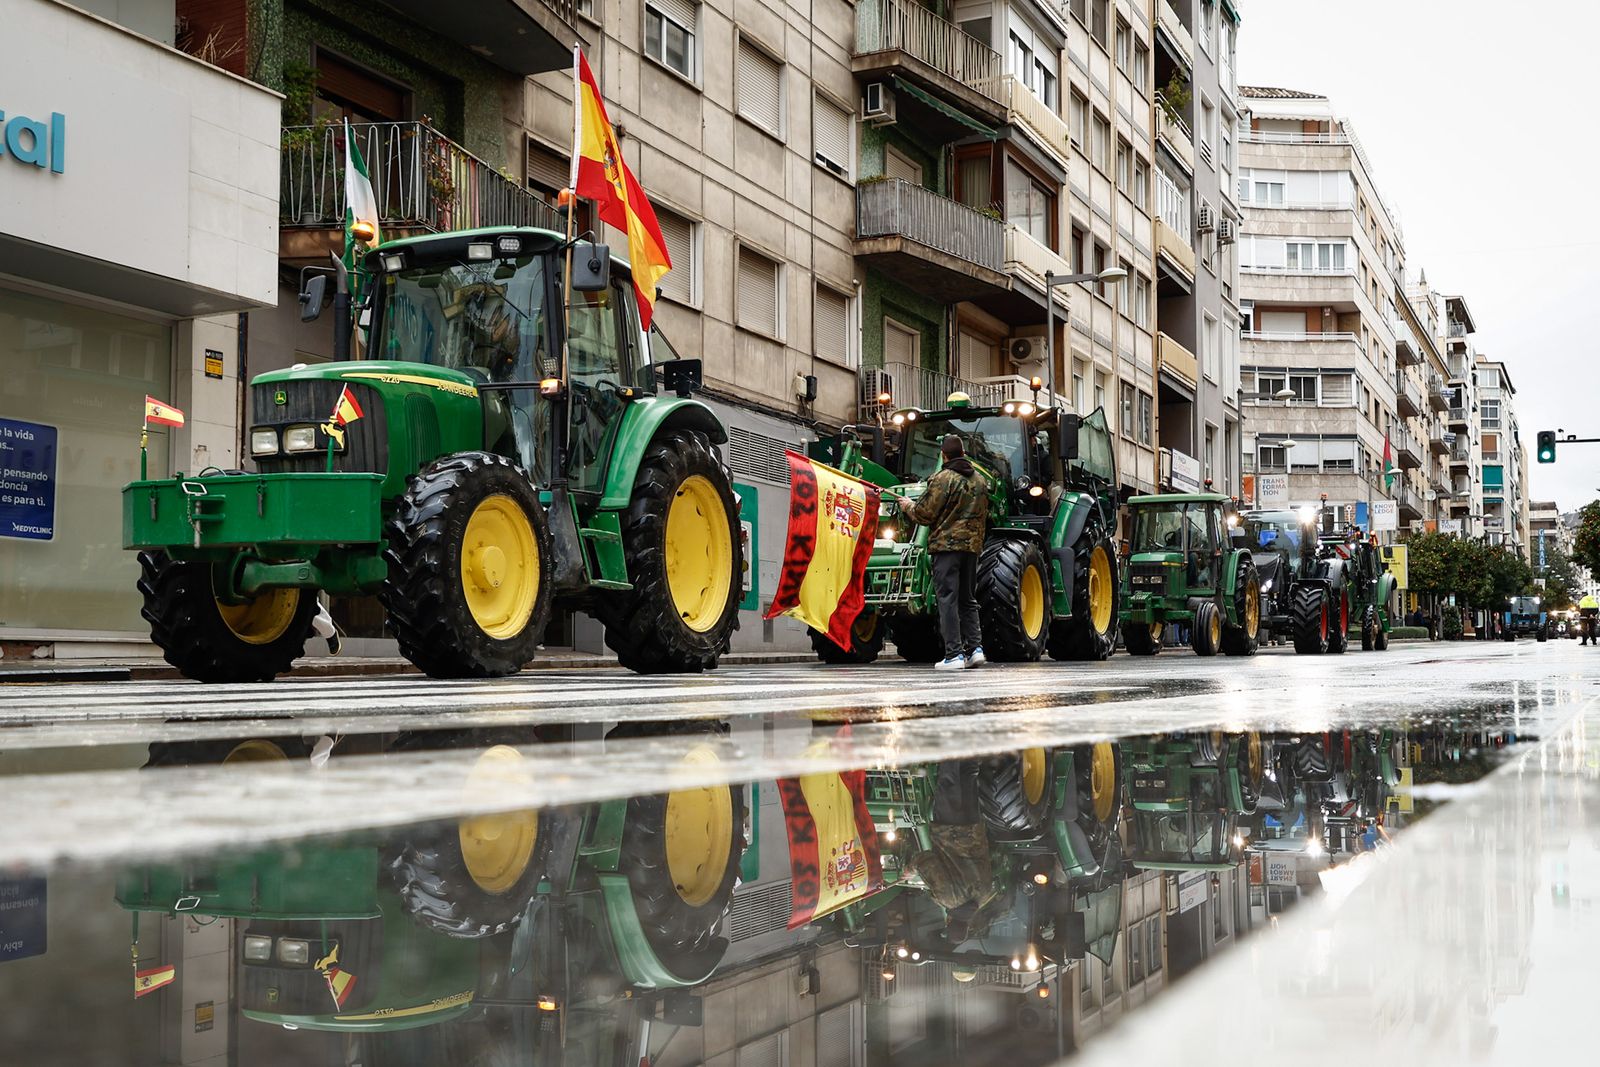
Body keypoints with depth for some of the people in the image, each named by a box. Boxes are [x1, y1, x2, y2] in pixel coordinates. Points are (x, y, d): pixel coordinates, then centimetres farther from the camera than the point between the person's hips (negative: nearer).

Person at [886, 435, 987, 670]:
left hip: (947, 544, -6)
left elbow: (925, 514, -10)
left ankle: (953, 654, -8)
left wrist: (909, 507, 8)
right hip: (972, 545, 6)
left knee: (948, 599, -5)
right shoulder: (978, 479, 12)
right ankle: (975, 648, 8)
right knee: (968, 599, 15)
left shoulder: (943, 479, -10)